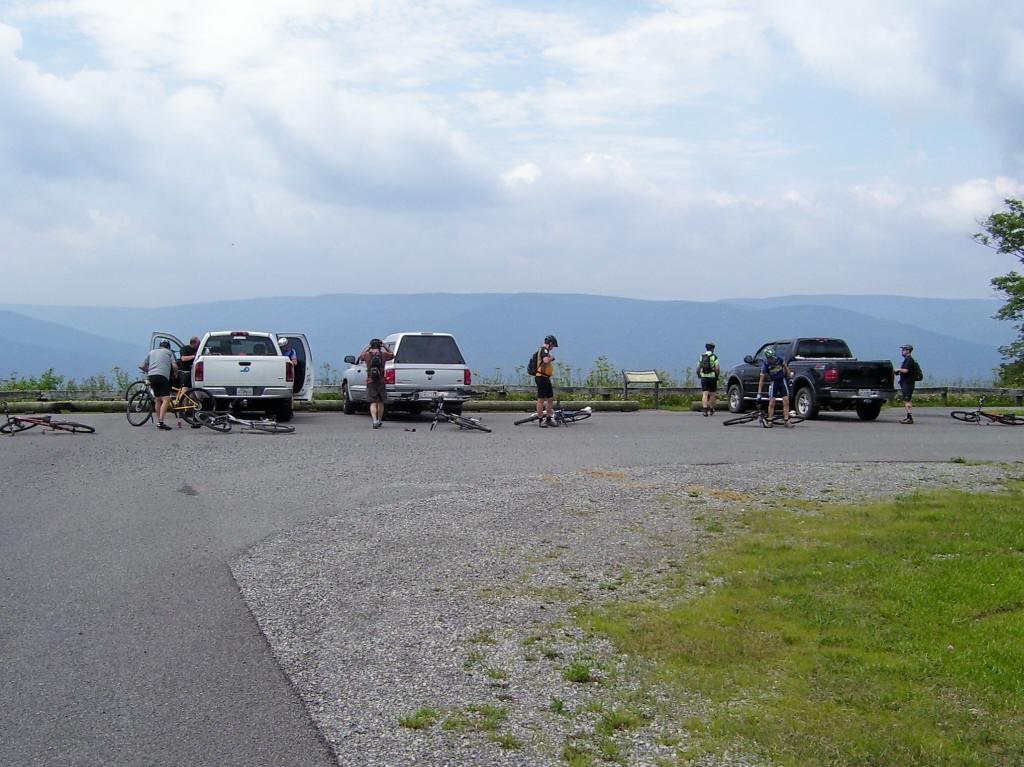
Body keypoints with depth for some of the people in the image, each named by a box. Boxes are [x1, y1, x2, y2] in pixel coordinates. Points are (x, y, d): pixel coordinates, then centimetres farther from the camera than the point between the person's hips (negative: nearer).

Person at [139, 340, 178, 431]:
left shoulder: (152, 352, 26)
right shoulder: (168, 352, 16)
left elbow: (142, 366, 23)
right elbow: (174, 366, 4)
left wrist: (148, 371, 42)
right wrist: (175, 371, 26)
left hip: (151, 376, 5)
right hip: (163, 376, -5)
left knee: (158, 400, 17)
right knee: (166, 399, -10)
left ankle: (158, 422, 20)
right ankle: (161, 422, -23)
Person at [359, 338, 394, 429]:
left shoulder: (367, 355, -4)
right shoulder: (383, 355, -3)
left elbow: (361, 356, 20)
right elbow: (392, 355, 18)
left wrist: (367, 347, 23)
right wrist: (384, 346, 18)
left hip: (370, 382, -1)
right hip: (381, 382, 1)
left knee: (373, 403, -2)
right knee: (380, 402, 16)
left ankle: (375, 421, -20)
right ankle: (379, 421, 27)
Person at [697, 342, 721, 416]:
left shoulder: (701, 357, 7)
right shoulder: (714, 357, -5)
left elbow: (698, 369, 8)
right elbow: (717, 368, -11)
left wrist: (699, 375, 24)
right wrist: (717, 376, 5)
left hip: (704, 377, 2)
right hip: (712, 377, -2)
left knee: (705, 394, -3)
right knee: (712, 394, 12)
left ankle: (704, 410, -18)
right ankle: (711, 410, 21)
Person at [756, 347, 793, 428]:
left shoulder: (780, 359, -18)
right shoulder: (765, 364, -20)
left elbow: (786, 367, 4)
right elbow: (761, 380, -17)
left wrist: (789, 378, 2)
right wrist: (759, 393, -18)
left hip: (783, 380, 1)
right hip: (773, 382, -1)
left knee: (786, 401, -6)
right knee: (771, 402, -8)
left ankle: (787, 421, -4)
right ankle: (769, 422, -1)